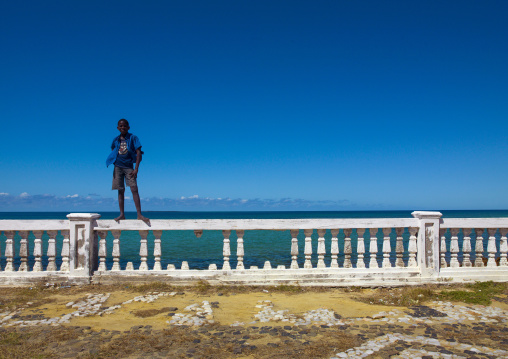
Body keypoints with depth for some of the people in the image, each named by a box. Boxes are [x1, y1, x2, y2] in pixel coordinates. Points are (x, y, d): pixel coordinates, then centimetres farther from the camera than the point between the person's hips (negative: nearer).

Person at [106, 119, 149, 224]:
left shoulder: (133, 138, -2)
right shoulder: (115, 140, 8)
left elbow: (139, 153, -6)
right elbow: (112, 151, 25)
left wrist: (136, 169, -13)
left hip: (129, 167, -3)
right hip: (118, 167, 3)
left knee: (134, 189, -10)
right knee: (120, 191, 3)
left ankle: (139, 214, -11)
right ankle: (122, 214, 8)